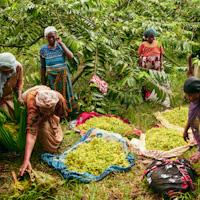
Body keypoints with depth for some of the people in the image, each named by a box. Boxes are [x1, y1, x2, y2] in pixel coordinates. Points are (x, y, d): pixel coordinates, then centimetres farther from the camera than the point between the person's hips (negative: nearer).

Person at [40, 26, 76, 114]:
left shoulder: (61, 46, 0)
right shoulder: (43, 50, 0)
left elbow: (71, 56, -18)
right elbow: (43, 67, 5)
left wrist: (61, 43, -15)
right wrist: (43, 83, 6)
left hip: (63, 76, 0)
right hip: (51, 78, 0)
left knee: (65, 95, 5)